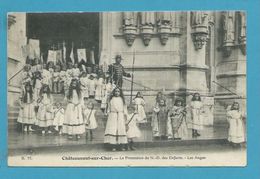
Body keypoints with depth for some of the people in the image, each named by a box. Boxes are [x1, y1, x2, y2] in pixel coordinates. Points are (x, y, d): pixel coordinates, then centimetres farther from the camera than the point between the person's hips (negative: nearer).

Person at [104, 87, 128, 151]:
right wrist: (108, 113, 4)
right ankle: (113, 145, -10)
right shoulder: (111, 99, 8)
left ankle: (122, 145, -2)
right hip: (113, 116, -1)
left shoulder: (122, 99, 10)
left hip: (120, 116, 1)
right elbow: (109, 108, 11)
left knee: (121, 129, -4)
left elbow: (124, 107, 12)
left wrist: (125, 114, 4)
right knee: (112, 129, -9)